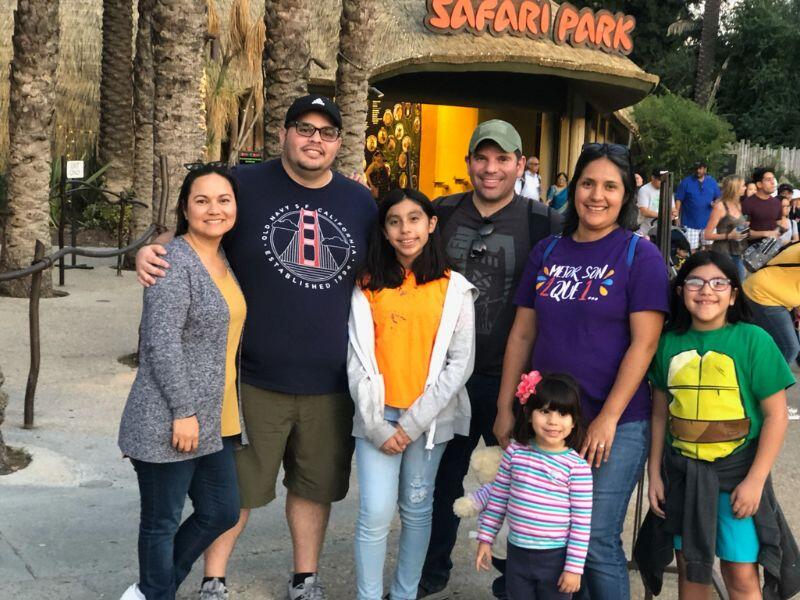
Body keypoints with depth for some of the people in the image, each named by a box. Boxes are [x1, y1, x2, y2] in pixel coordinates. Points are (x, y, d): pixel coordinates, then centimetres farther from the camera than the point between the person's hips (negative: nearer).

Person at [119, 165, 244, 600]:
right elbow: (161, 343, -20)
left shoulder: (224, 261, 12)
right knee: (162, 522, 6)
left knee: (221, 512, 16)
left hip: (213, 421, 9)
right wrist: (184, 412, -20)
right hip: (169, 423, -9)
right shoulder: (174, 262, -15)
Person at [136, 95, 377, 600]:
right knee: (235, 486, 8)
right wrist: (149, 252, -18)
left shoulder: (361, 201, 8)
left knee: (315, 485, 16)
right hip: (254, 378, -3)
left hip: (331, 382, 3)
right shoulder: (246, 185, -4)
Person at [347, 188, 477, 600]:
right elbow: (357, 360, 0)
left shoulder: (453, 288, 0)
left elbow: (460, 363, -4)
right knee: (375, 514, -5)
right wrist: (376, 424, -8)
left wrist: (414, 422, -10)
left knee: (416, 509, 10)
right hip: (377, 415, 0)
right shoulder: (367, 286, 3)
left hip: (429, 416, 0)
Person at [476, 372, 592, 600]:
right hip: (517, 554, 3)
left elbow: (582, 522, -11)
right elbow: (498, 497, 6)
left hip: (556, 558, -3)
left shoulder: (577, 467, -14)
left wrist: (574, 567, -10)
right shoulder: (515, 452, -4)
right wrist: (485, 538, 9)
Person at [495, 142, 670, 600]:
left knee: (597, 542, -3)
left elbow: (644, 343, -11)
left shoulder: (640, 255, -5)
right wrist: (505, 409, 6)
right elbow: (522, 335, 10)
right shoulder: (547, 252, 8)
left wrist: (608, 419, -15)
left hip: (616, 425, -4)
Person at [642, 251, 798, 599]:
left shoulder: (753, 340, -9)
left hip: (737, 471, -3)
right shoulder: (669, 343, 1)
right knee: (689, 568, 14)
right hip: (682, 471, 3)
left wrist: (755, 480, -12)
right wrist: (654, 474, 8)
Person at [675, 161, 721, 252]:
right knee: (691, 249, -1)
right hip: (690, 223, -3)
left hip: (708, 223, 3)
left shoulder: (712, 182, 7)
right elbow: (678, 200, -5)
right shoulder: (686, 182, -2)